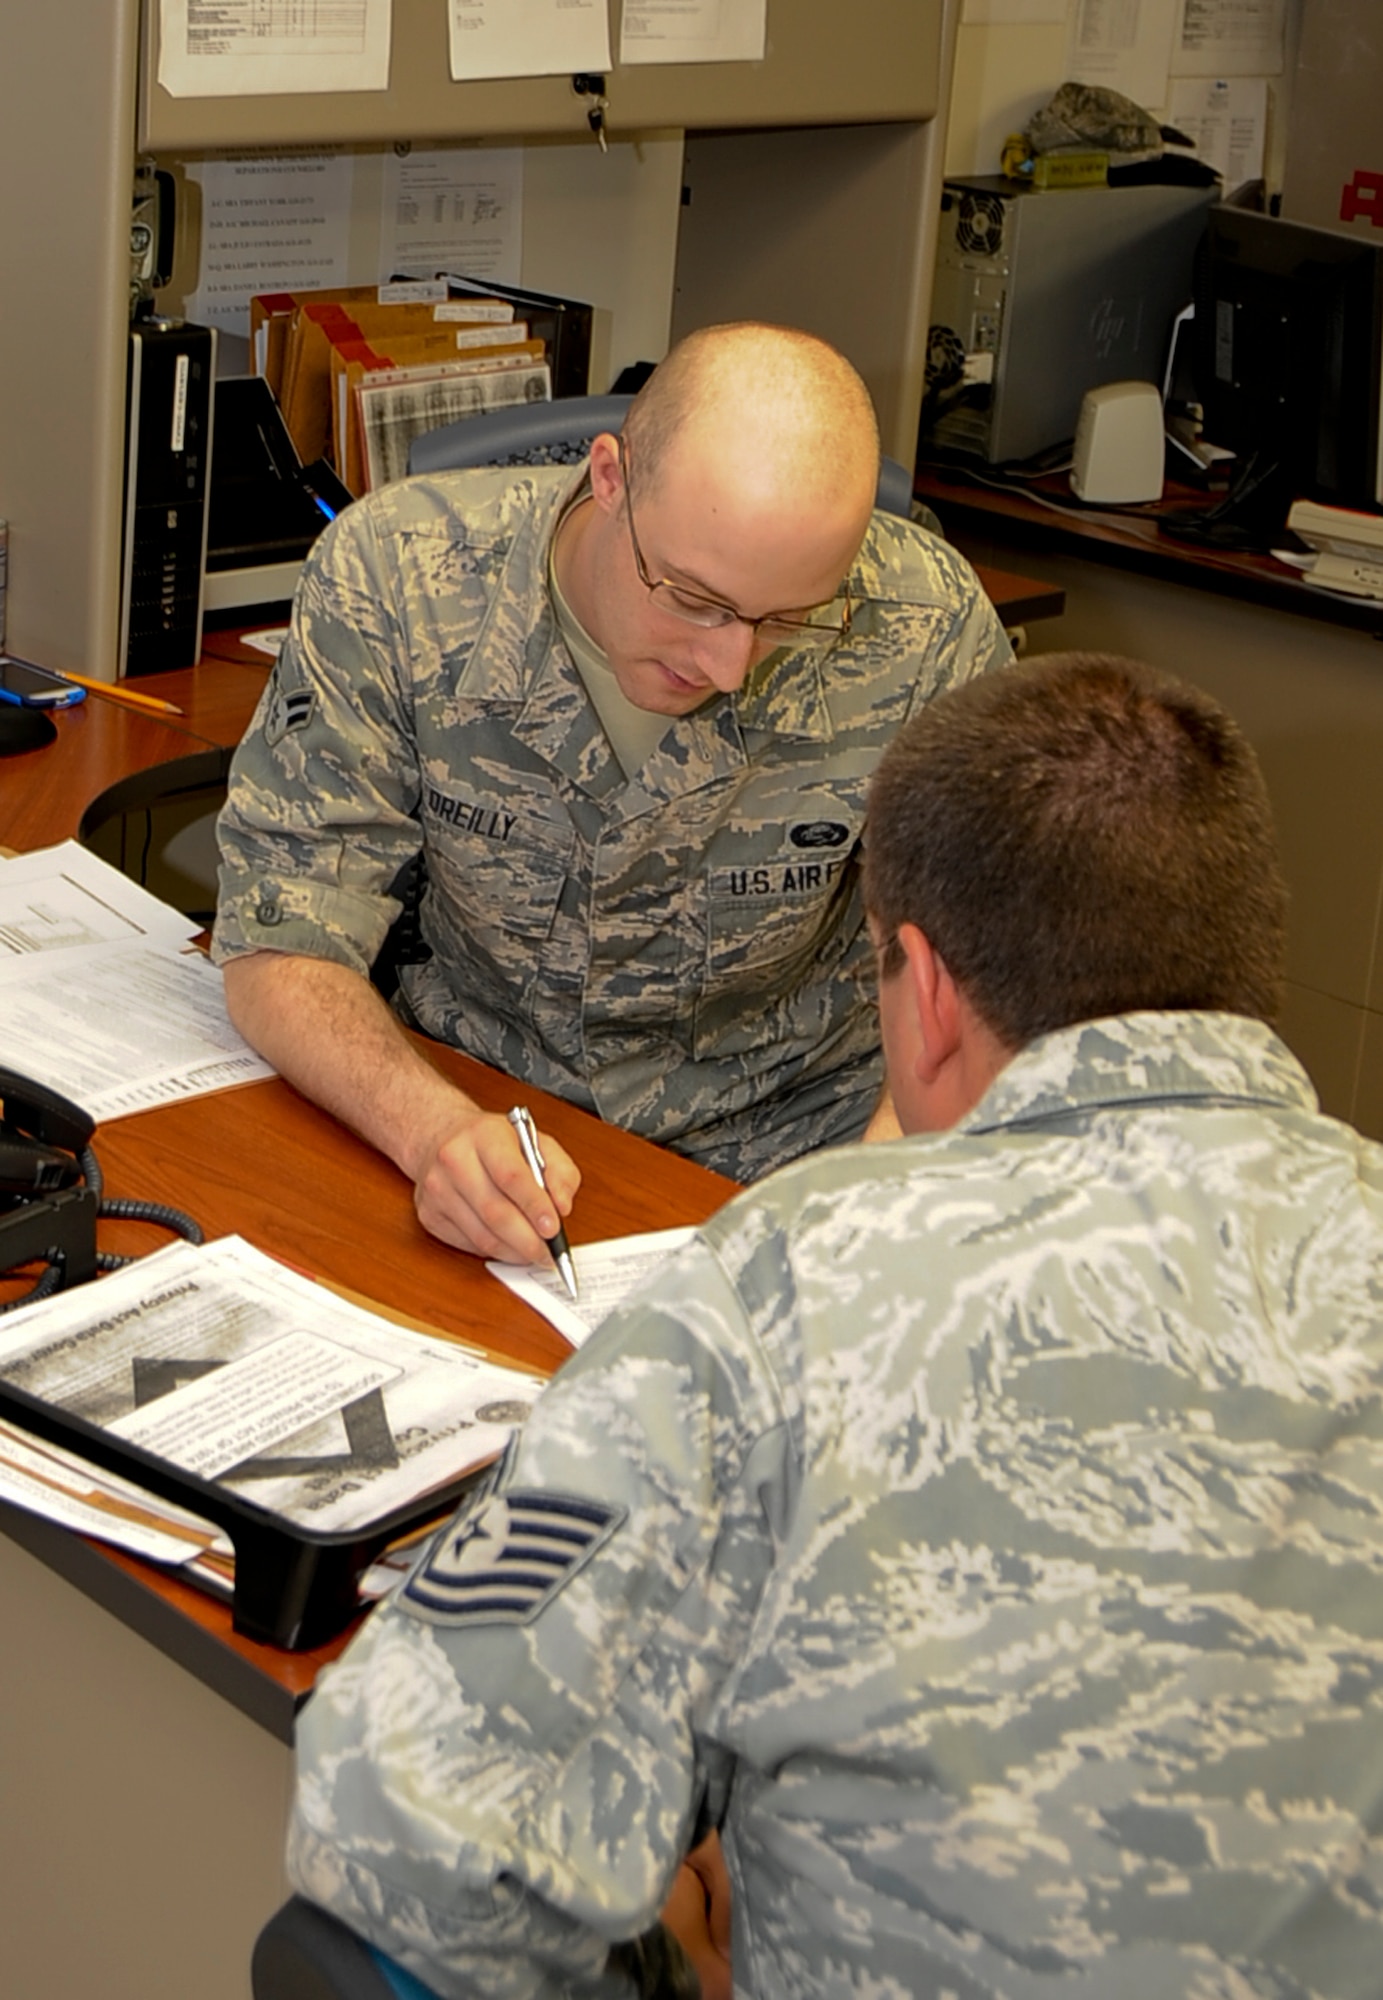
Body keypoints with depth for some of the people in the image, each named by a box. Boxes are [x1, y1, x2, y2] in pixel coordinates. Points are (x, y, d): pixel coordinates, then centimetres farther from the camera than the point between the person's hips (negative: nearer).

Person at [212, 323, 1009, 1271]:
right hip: (475, 1097, 1)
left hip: (786, 1133, 0)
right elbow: (284, 942, -15)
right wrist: (434, 1127, -35)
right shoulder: (393, 576, -18)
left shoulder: (925, 627, -18)